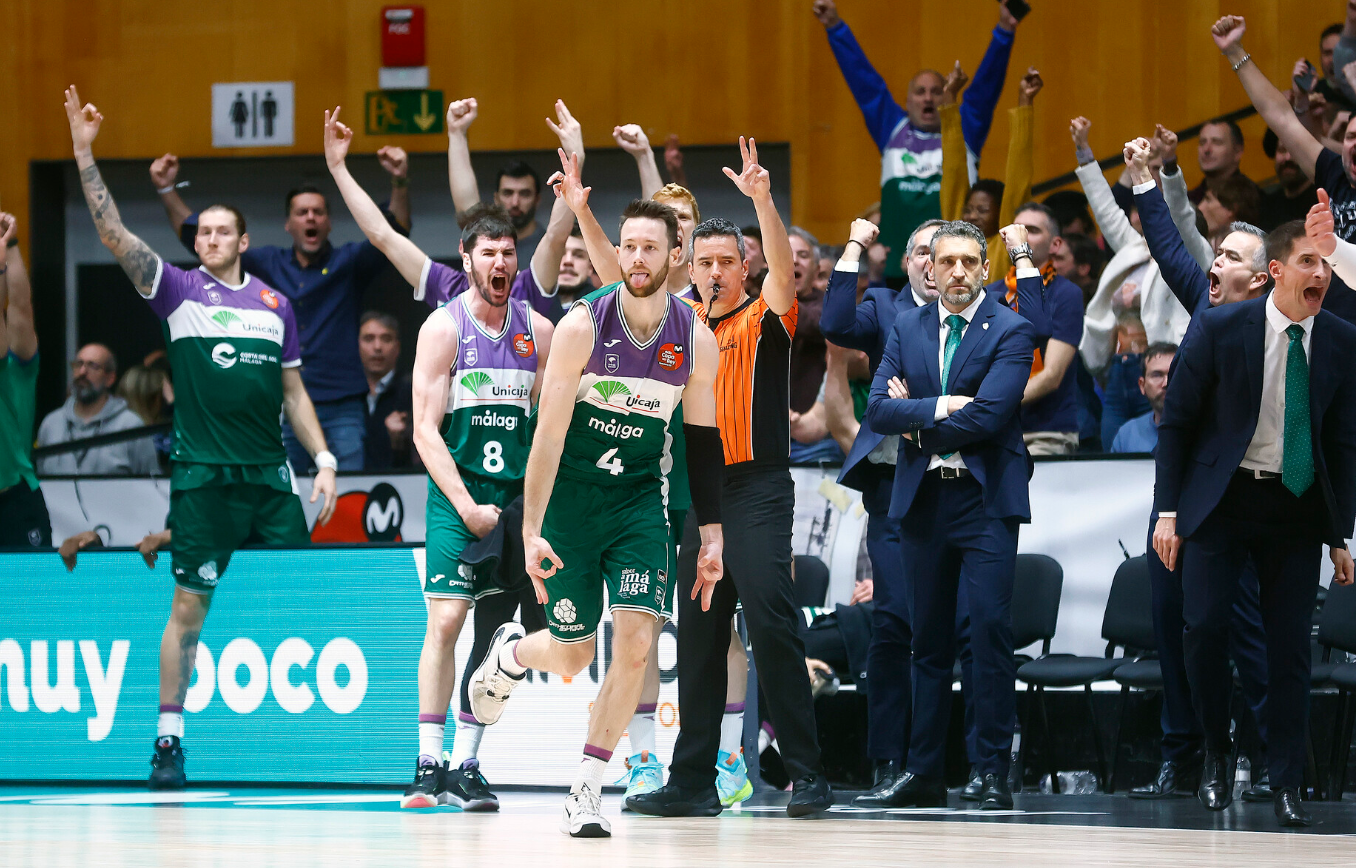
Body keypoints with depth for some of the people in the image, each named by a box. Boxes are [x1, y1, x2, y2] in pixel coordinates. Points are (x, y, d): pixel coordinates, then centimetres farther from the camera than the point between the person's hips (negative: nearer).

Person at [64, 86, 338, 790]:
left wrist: (324, 459, 8)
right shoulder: (179, 290, 4)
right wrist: (84, 154, -13)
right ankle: (169, 739, 3)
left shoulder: (275, 303, 13)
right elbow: (113, 235, -5)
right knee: (189, 607, -3)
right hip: (203, 475, -3)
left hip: (271, 476, 3)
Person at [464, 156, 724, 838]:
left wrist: (712, 537, 4)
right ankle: (509, 654, 43)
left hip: (640, 499, 2)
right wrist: (532, 532, -20)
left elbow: (703, 443, 5)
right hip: (570, 496, -2)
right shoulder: (584, 325, -16)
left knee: (635, 643, -15)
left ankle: (587, 789, -4)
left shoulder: (696, 341, -6)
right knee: (571, 655, 5)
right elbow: (548, 433, -15)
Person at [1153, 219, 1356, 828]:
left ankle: (1286, 786, 7)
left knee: (1290, 647, 0)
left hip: (1297, 505, 2)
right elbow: (1177, 421, -1)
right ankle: (1217, 754, 12)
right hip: (1222, 498, -2)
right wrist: (1168, 512, -5)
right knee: (1204, 627, -11)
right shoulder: (1220, 329, -7)